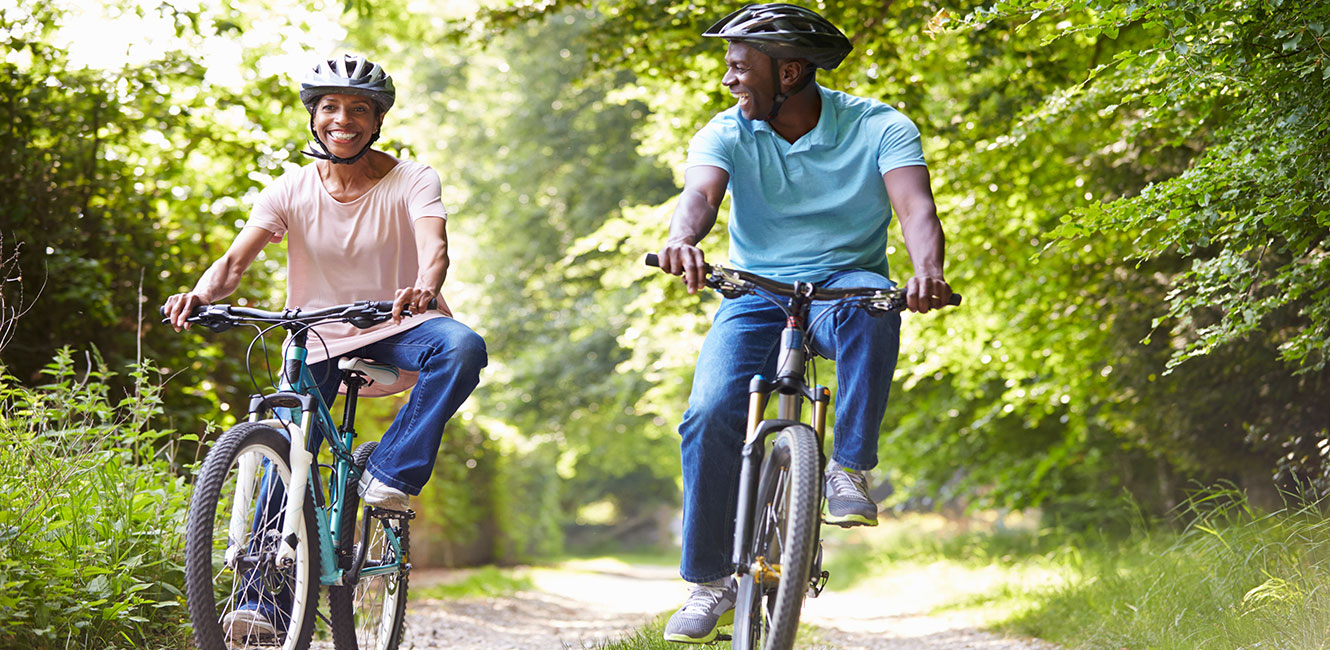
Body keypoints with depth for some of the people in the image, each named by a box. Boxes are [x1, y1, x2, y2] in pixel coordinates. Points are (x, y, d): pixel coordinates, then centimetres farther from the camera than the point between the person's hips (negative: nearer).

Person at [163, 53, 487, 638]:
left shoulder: (411, 182, -11)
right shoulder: (292, 190, -7)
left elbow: (434, 247, -28)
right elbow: (235, 261, -17)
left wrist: (423, 288, -52)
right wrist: (200, 294, -40)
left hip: (395, 327, -1)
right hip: (318, 339, 1)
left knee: (463, 348, -33)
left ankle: (390, 474, -22)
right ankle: (263, 601, -4)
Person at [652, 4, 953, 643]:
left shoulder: (878, 127, -9)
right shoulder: (727, 133, -4)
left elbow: (915, 206, -24)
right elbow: (700, 191, -24)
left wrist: (928, 270, -47)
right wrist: (682, 238, -48)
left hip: (846, 284, -2)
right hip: (755, 296, 2)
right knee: (711, 413, -22)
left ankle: (850, 468, -24)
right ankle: (710, 583, -8)